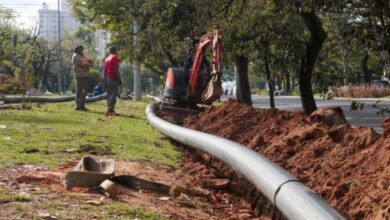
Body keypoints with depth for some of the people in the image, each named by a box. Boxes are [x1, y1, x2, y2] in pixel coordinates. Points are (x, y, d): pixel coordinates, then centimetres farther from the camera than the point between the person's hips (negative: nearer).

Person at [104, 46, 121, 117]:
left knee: (109, 94, 11)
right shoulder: (115, 58, -9)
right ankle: (111, 110, -20)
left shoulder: (107, 59, 17)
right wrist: (119, 79, -15)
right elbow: (116, 69, -17)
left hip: (108, 78, 9)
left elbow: (105, 70, 17)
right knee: (113, 95, -12)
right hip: (113, 79, -9)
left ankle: (109, 109, 12)